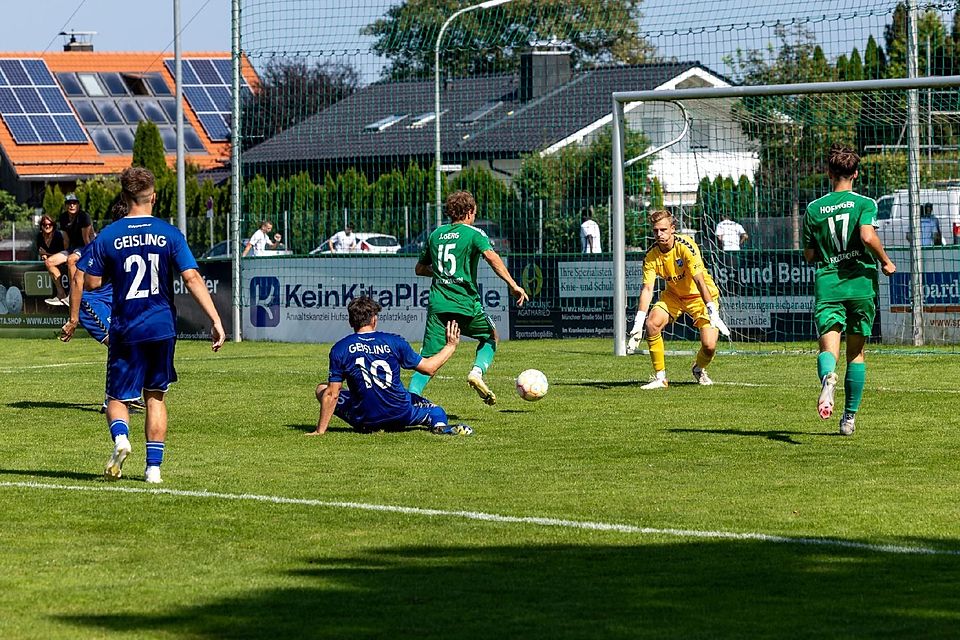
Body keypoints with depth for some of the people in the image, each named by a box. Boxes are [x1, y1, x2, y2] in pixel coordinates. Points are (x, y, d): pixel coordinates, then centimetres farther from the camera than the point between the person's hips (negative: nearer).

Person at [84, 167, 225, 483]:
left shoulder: (108, 236, -3)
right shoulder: (169, 234, -2)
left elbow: (91, 282, 0)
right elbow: (192, 278, -9)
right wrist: (216, 320, -10)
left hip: (125, 330, -1)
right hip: (162, 327, 1)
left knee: (117, 398, 8)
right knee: (155, 397, 14)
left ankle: (120, 438, -23)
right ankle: (153, 466, 10)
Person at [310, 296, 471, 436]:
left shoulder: (340, 349, -7)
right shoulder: (393, 341, -5)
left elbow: (332, 394, -7)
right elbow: (429, 367, 4)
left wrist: (320, 430, 1)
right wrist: (450, 346, 20)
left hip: (364, 419, -2)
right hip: (401, 414, 2)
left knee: (322, 390, 18)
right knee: (434, 409, 30)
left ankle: (369, 428, 1)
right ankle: (439, 423, -9)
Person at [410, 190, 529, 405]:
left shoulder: (436, 234, 15)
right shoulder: (473, 233, 0)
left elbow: (420, 269, 23)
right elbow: (491, 257, -17)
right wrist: (513, 285, -18)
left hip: (438, 304, 3)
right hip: (466, 303, -3)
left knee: (428, 359, 1)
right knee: (490, 336, 23)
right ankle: (477, 371, -2)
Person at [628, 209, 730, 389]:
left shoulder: (686, 247, -27)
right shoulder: (651, 255, -14)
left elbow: (700, 281, -31)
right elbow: (647, 289, -17)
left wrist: (713, 313, -38)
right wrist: (638, 323, -27)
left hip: (700, 296, -4)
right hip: (673, 295, 4)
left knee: (709, 346, -18)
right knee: (652, 323, -21)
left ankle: (699, 369, 19)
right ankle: (660, 377, -6)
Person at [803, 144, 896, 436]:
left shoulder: (814, 209, 6)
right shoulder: (865, 204, -1)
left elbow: (809, 255, 8)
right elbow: (868, 236, -19)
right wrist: (886, 262, -4)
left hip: (827, 285, 0)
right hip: (861, 284, 0)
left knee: (828, 347, -12)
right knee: (856, 352, 14)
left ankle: (827, 377, -48)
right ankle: (849, 417, 17)